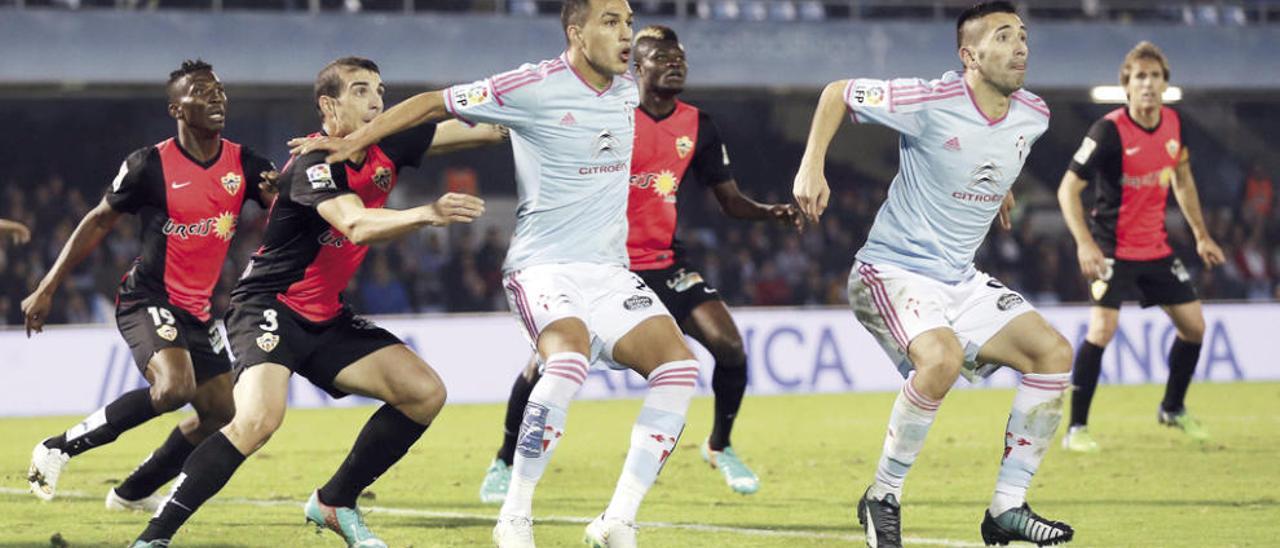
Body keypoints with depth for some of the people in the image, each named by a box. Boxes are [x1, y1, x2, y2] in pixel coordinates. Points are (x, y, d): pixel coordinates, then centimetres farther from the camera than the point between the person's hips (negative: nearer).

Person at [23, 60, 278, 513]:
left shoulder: (243, 164, 1)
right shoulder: (150, 165, -11)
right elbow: (99, 222, -2)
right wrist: (47, 289, -3)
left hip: (198, 311, 7)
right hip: (148, 300, -7)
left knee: (220, 414, 6)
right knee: (175, 387, -30)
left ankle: (132, 493, 21)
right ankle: (60, 448, -16)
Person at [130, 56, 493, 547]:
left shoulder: (386, 149, 0)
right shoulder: (314, 163, -22)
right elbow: (356, 225, -40)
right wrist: (427, 213, -53)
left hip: (327, 316, 8)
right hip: (269, 305, -8)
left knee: (425, 392, -3)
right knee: (260, 416, -32)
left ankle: (334, 502, 13)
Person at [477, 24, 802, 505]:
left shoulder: (697, 127, 2)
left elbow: (730, 200, 7)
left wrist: (770, 212, -11)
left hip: (663, 263, 3)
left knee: (730, 346, -12)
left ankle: (720, 447, 13)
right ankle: (505, 463, 12)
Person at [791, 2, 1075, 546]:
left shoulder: (1033, 117, -1)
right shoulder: (931, 103, -19)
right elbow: (837, 93, -6)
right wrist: (812, 168, -13)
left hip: (961, 279, 7)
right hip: (893, 271, -7)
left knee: (1053, 353, -7)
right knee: (942, 357, -34)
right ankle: (882, 499, -14)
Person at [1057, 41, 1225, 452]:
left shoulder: (1172, 123, 0)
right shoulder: (1109, 130, -20)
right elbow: (1067, 189, -17)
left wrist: (1201, 236, 18)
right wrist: (1084, 243, -28)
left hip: (1156, 247, 7)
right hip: (1112, 247, -7)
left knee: (1193, 325, 9)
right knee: (1102, 328, -21)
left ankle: (1173, 410, 32)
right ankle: (1076, 429, -11)